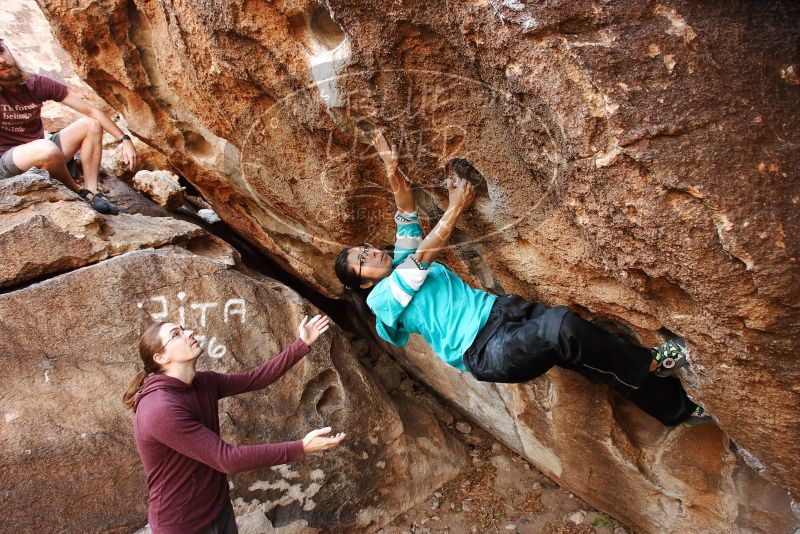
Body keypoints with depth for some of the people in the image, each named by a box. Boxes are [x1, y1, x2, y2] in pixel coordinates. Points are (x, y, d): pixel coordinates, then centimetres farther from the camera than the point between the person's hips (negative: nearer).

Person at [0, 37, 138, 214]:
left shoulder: (38, 83, -5)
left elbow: (91, 111, -6)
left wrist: (125, 139, -14)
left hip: (41, 153, 5)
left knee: (91, 124, -6)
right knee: (47, 149, -36)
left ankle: (91, 192, -18)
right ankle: (78, 192, -8)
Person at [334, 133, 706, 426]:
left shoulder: (403, 262, 21)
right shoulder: (383, 297, 0)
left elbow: (407, 213, 13)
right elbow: (427, 252, -8)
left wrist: (391, 167, -1)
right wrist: (456, 207, -4)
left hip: (501, 309, 8)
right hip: (485, 352, -7)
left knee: (592, 356, -3)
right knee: (564, 328, -32)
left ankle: (680, 407, 15)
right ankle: (649, 365, -7)